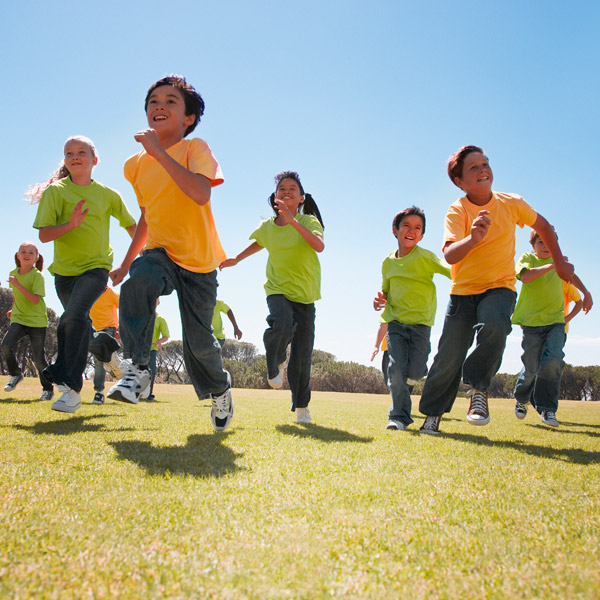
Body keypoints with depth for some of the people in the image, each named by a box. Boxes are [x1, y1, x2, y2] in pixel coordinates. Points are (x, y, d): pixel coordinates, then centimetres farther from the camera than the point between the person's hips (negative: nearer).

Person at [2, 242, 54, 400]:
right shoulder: (13, 273, 6)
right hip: (18, 318, 4)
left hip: (37, 321, -4)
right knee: (6, 345, -20)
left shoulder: (37, 275, -12)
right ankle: (15, 375, 6)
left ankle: (48, 389, 18)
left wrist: (18, 285, -25)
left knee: (39, 359, -2)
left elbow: (35, 300, -22)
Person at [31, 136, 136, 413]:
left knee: (75, 316, -24)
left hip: (95, 266, -2)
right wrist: (71, 223, -26)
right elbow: (44, 234, -9)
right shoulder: (55, 191, -1)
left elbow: (131, 226, 14)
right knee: (78, 323, 14)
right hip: (64, 269, 3)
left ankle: (71, 388, -20)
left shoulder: (108, 194, 2)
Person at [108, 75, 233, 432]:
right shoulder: (136, 165, 5)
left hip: (198, 259, -3)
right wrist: (126, 263, 22)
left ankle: (220, 389, 30)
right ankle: (137, 369, -23)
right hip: (160, 253, 4)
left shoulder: (196, 149, -11)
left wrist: (160, 152, -30)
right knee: (137, 283, -33)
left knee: (199, 341, -1)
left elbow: (201, 194, -32)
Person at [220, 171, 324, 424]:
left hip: (305, 294, -1)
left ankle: (301, 406, 19)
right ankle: (276, 361, 1)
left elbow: (319, 246, -29)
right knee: (282, 326, -32)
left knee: (302, 355, 0)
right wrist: (236, 259, 28)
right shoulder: (266, 226, 3)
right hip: (278, 289, 1)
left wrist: (293, 221, -36)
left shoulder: (308, 221, -8)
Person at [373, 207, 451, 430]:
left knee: (415, 373, -6)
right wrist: (380, 300, 0)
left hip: (420, 322, -2)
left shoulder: (424, 257, -5)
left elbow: (450, 270, -19)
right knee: (396, 368, -9)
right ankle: (399, 416, 4)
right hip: (395, 321, 3)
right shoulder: (388, 262, 9)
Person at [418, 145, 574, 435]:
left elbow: (543, 226, 16)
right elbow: (449, 256, -29)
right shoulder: (457, 211, -12)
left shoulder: (511, 203, -4)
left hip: (500, 288, 1)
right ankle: (432, 414, 20)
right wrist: (472, 239, -48)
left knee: (494, 326, -33)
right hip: (463, 291, -1)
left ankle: (478, 388, -11)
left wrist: (560, 262, 17)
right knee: (449, 357, -1)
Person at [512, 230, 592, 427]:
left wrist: (586, 293, 25)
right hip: (532, 321, -3)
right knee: (531, 368, 1)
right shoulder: (527, 258, 0)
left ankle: (547, 408, -10)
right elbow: (525, 276, -21)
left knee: (553, 360, -19)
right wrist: (551, 266, -27)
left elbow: (572, 275, 32)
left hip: (556, 320, 3)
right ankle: (521, 400, 30)